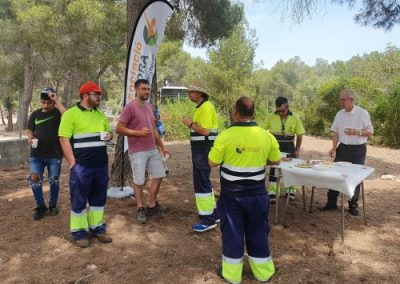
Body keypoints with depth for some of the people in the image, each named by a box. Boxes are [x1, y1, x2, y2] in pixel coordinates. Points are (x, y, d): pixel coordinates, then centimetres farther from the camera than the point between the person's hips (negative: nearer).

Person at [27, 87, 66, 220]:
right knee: (34, 178, -7)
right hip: (36, 154, 3)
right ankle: (41, 206, 12)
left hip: (54, 155, -2)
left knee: (54, 180, 7)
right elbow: (30, 131, 13)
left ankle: (53, 205, 26)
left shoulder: (58, 112, -5)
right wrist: (30, 138, -9)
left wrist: (57, 101, -28)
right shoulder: (35, 114, 6)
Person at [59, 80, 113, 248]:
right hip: (81, 165, -6)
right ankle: (79, 232, 18)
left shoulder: (100, 115, 13)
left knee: (99, 197, 13)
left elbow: (109, 132, 24)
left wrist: (109, 136, -2)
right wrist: (72, 164, -14)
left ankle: (97, 228, 26)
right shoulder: (71, 114, -6)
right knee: (79, 200, 5)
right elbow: (64, 140, -10)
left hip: (101, 165, 6)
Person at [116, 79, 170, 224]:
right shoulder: (130, 107, -12)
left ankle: (152, 205, 27)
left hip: (153, 149, 8)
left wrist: (162, 146, 16)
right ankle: (140, 209, 19)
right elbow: (119, 129, -13)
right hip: (137, 151, -8)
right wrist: (139, 133, -21)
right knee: (139, 181, 1)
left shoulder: (149, 106, 11)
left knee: (159, 175, 12)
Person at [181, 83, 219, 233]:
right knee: (204, 182, 15)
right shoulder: (201, 107, 16)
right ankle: (212, 213, 25)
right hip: (200, 150, 11)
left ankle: (207, 220, 2)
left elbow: (205, 131, -24)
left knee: (201, 183, -6)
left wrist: (190, 123, -15)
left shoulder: (206, 107, -16)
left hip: (203, 151, -11)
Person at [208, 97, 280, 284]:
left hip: (231, 193, -2)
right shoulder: (267, 136, -7)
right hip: (257, 193, 2)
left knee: (232, 231, 12)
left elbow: (212, 163, -10)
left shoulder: (225, 136, -16)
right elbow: (275, 160, 6)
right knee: (258, 232, 17)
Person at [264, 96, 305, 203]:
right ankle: (272, 193, 6)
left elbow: (299, 135, 1)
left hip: (289, 149, 1)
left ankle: (290, 190, 28)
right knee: (273, 168, 0)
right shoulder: (271, 117, -8)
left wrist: (297, 149, -3)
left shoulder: (295, 118, -7)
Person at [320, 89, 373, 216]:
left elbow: (370, 132, -4)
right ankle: (331, 203, 13)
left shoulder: (363, 113, -8)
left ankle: (353, 206, 20)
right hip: (343, 148, 3)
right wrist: (334, 148, -8)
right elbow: (335, 132, 4)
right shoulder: (339, 114, 3)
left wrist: (356, 132, -23)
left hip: (358, 150, -3)